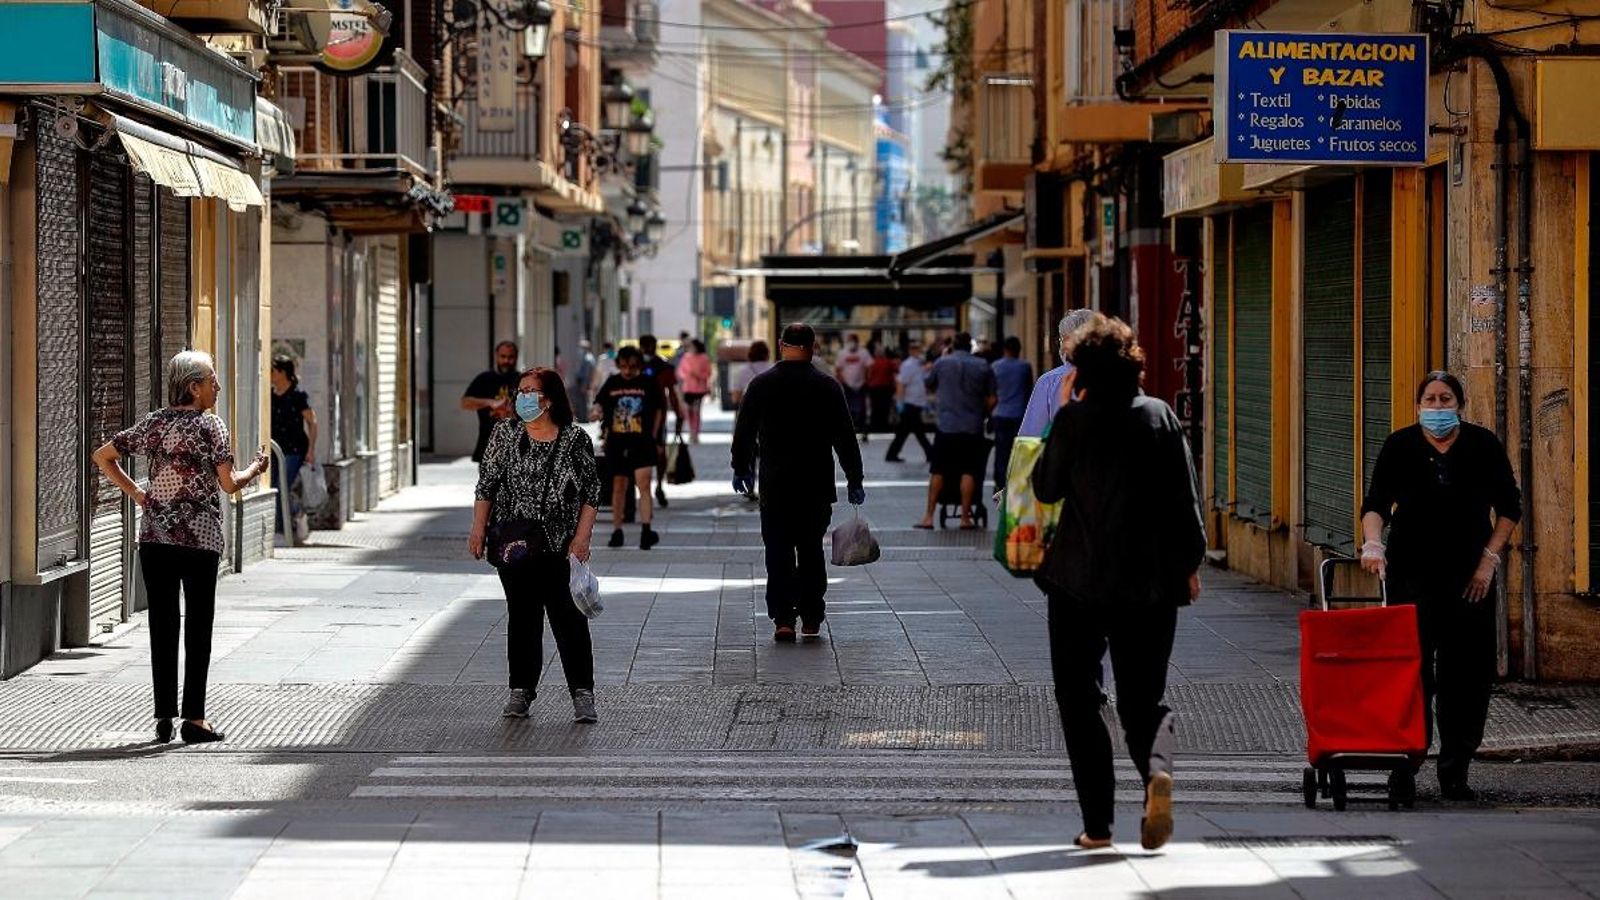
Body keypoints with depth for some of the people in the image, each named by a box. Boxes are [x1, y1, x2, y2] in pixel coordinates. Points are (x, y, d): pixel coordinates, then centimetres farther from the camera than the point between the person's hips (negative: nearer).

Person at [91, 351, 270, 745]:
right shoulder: (210, 426, -6)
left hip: (155, 535, 4)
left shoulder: (153, 423, 7)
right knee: (197, 625, 2)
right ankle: (194, 718, -1)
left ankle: (164, 716, 7)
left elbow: (102, 456, 10)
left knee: (162, 624, 7)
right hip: (199, 537, -4)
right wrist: (255, 468, 11)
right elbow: (229, 483, -8)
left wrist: (138, 494, 11)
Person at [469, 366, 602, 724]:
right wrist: (478, 529, 2)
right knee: (521, 615, 6)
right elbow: (486, 484, 8)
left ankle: (582, 692, 0)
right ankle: (521, 690, 14)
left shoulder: (575, 439, 0)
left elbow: (592, 492, 3)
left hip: (559, 545, -2)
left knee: (568, 616, -5)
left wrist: (582, 536, -5)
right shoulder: (505, 433, 6)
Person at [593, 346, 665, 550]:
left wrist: (652, 434, 3)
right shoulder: (612, 384, 5)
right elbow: (600, 407, 16)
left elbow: (659, 409, 9)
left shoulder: (649, 383, 0)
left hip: (642, 443, -2)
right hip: (617, 442, 2)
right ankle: (617, 531, 18)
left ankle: (646, 530, -18)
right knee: (619, 487, 9)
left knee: (644, 483, -14)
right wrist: (604, 432, 5)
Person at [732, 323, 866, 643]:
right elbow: (845, 437, -1)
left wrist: (741, 468, 21)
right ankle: (811, 619, 10)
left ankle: (783, 619, -6)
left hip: (775, 484, 0)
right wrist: (854, 481, 6)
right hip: (817, 484, 0)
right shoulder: (828, 387, -2)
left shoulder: (761, 385, 0)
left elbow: (743, 432, 7)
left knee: (778, 552, 3)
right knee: (811, 550, 10)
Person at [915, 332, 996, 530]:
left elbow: (928, 385, 17)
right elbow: (992, 399, 2)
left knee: (938, 472, 6)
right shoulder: (983, 367, 2)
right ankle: (965, 517, 0)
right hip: (972, 428, 0)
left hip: (946, 426, 0)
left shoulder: (942, 363, 0)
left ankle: (928, 517, 4)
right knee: (968, 472, 2)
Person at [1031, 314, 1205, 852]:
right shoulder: (1161, 415, 0)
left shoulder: (1075, 419, -8)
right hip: (1151, 581, 2)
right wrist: (1189, 563, 12)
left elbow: (1046, 489, 4)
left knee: (1079, 697, 10)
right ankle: (1155, 768, -20)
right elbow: (1185, 496, 2)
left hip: (1080, 580, -2)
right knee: (1143, 695, 12)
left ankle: (1097, 824, 4)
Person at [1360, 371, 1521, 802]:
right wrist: (1373, 544, -25)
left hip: (1469, 576, 1)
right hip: (1412, 574, -1)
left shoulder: (1483, 445, 2)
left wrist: (1489, 559, -1)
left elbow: (1509, 507, 7)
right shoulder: (1400, 446, 0)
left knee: (1467, 675, 1)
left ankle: (1455, 771, 9)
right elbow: (1376, 504, -6)